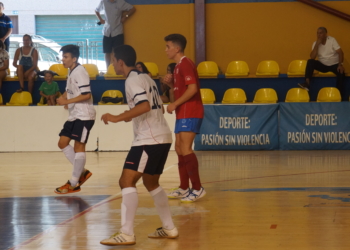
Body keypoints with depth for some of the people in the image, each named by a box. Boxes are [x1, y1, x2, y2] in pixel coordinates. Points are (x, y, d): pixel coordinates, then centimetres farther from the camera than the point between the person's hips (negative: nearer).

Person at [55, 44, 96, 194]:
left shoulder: (80, 72, -16)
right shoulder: (71, 72, 14)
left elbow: (86, 94, -23)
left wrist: (67, 101, -23)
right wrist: (63, 98, 1)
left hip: (84, 116, -10)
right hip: (74, 115, 10)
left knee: (79, 146, -5)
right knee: (62, 143, 9)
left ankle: (74, 184, 0)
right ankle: (82, 172, 18)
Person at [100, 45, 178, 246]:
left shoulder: (133, 80, -10)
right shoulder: (145, 77, 18)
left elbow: (145, 106, -26)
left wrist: (118, 118, -24)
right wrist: (131, 116, 32)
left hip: (149, 139, -10)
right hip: (162, 137, 10)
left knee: (127, 181, -13)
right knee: (151, 182, 23)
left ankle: (127, 234, -20)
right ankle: (170, 229, 27)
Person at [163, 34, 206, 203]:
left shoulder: (185, 64, -13)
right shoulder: (179, 66, 18)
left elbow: (192, 89, -23)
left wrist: (174, 104, -20)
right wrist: (170, 83, 6)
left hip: (190, 113, -11)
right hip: (183, 113, 11)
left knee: (185, 149, -15)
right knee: (179, 149, 12)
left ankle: (198, 188, -14)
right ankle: (184, 188, 19)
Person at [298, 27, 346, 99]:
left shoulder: (332, 40, -9)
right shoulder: (315, 43, -3)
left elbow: (340, 52, -13)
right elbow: (312, 57, -15)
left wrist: (340, 64, -27)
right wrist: (317, 44, -21)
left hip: (334, 64, -2)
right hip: (323, 65, 2)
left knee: (341, 73, -34)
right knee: (310, 62, -24)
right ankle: (307, 83, -33)